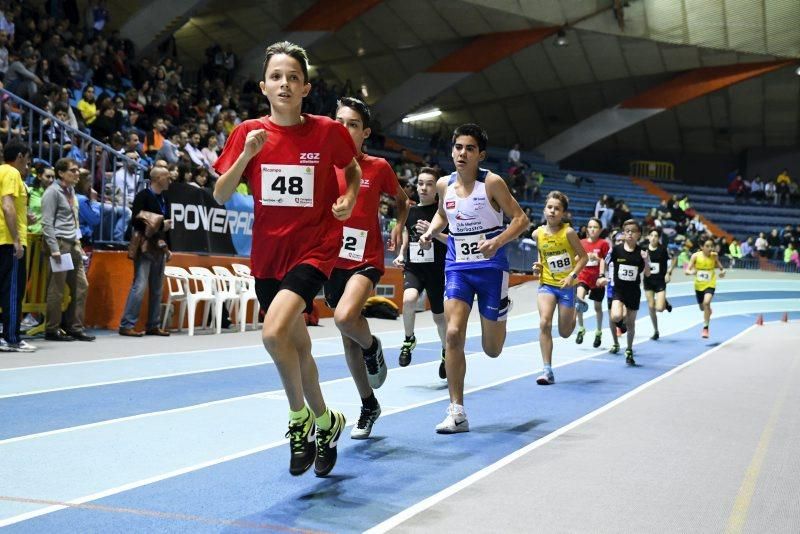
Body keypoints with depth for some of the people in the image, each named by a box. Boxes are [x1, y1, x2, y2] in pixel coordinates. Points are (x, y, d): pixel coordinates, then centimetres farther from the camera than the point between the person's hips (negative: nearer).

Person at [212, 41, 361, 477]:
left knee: (274, 333, -24)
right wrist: (246, 155, -17)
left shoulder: (328, 131, -6)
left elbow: (352, 167, 15)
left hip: (314, 247, -4)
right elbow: (220, 196, -4)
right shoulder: (248, 133, -2)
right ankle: (324, 422, 37)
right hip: (267, 252, 4)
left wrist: (350, 197, -4)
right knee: (297, 346, 15)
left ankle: (300, 418, 1)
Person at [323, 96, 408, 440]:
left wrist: (398, 227, -1)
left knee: (345, 317, -30)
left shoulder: (378, 167, -2)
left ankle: (372, 346, 5)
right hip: (332, 260, 4)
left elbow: (402, 201, 15)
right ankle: (369, 405, 29)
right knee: (348, 339, 12)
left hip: (365, 260, -4)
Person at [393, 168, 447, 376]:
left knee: (439, 317, 8)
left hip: (436, 271, -2)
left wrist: (433, 232, -23)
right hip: (413, 268, 2)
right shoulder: (410, 212, 9)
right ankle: (409, 340, -2)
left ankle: (446, 353, 35)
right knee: (409, 299, -28)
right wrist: (400, 255, 3)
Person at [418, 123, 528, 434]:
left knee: (492, 350, 6)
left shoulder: (492, 183, -10)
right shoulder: (444, 185, 3)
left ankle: (501, 310, 44)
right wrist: (430, 233, 3)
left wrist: (497, 242, -24)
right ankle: (457, 412, -7)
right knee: (453, 334, -15)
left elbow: (521, 219, -8)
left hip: (491, 267, -3)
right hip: (457, 267, 3)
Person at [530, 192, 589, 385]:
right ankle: (547, 370, -12)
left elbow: (583, 256, -5)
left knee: (565, 333, 9)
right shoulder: (538, 234, -3)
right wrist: (538, 267, -4)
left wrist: (572, 275, -17)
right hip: (546, 284, 2)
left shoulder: (568, 232, -13)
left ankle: (577, 307, 42)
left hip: (566, 286, -2)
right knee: (544, 323, -20)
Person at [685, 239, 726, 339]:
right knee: (702, 308, 20)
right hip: (698, 285, 2)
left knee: (706, 303, -28)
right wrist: (691, 272, -37)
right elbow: (687, 270, -15)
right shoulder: (696, 256, -13)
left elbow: (719, 266, 5)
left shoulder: (714, 256, -10)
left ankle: (705, 328, -15)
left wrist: (722, 271, -17)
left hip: (710, 285, -2)